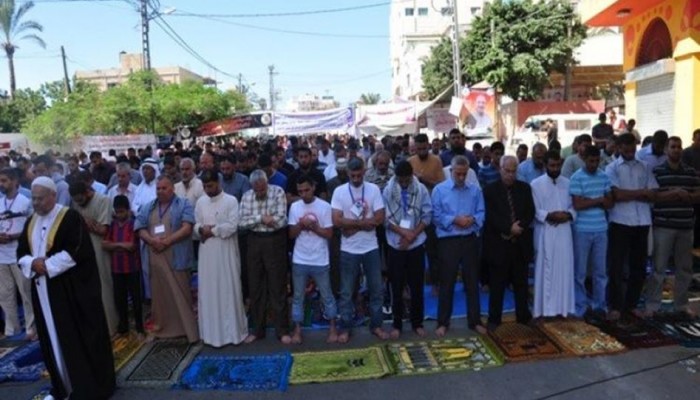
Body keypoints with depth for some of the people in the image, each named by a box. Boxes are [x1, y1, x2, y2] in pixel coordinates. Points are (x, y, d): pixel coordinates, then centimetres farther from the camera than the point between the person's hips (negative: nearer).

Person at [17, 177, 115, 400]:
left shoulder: (70, 217, -10)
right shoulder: (31, 222, 12)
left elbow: (77, 251, -18)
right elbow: (21, 251, 11)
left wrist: (47, 265, -18)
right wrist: (32, 263, -10)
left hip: (70, 290, -7)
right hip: (43, 290, 7)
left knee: (79, 338, 0)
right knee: (53, 339, 14)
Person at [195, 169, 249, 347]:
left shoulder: (231, 201, -7)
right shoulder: (200, 202, 9)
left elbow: (232, 226, -14)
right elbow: (196, 226, 11)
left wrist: (212, 231, -10)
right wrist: (201, 229, -11)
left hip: (226, 252, -4)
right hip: (207, 253, 5)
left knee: (229, 290, 3)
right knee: (208, 291, 8)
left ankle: (233, 330, 15)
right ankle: (212, 331, 20)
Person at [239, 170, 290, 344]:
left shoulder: (278, 192, -8)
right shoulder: (246, 196, 3)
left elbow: (281, 220, -17)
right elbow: (241, 222, -5)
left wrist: (254, 220, -13)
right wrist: (261, 218, -15)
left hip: (275, 241, -4)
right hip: (254, 242, 4)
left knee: (278, 286, 1)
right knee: (255, 286, 10)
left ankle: (282, 330, 12)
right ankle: (257, 329, 22)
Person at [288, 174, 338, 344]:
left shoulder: (325, 206, -7)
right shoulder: (294, 207, 2)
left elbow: (329, 234, -6)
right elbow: (291, 234, 2)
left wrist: (313, 226, -17)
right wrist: (301, 224, -16)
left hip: (320, 260, -2)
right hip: (299, 260, 2)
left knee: (327, 295, 10)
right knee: (298, 297, 10)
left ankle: (332, 328, 23)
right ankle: (297, 330, 21)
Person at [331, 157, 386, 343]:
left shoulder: (374, 189, -3)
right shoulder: (339, 191, -7)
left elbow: (380, 219, -9)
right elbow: (337, 221, -14)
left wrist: (352, 225, -13)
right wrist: (363, 222, -14)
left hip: (371, 247, 2)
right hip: (349, 249, -1)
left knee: (376, 289, 11)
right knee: (346, 292, 8)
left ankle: (376, 325, 27)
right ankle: (345, 328, 22)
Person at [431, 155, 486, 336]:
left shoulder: (475, 190, 7)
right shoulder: (439, 190, -2)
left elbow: (481, 213, 4)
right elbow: (436, 216, -7)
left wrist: (472, 219, -15)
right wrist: (454, 220, -16)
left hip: (470, 240, 3)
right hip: (448, 241, -3)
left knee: (472, 281, 11)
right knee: (446, 283, 5)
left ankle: (475, 321, 25)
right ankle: (443, 323, 17)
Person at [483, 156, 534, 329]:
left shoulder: (525, 188, 8)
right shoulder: (490, 190, -2)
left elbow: (530, 212, 2)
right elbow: (490, 216, -11)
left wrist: (518, 227, -13)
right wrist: (509, 228, -19)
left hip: (520, 243, 3)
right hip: (499, 244, -3)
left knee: (521, 283, 14)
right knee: (497, 285, 5)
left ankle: (523, 316, 27)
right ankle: (494, 319, 14)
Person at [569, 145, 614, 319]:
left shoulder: (604, 176, 7)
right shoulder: (576, 178, -8)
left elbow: (610, 203, 4)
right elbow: (577, 205, -15)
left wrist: (588, 200, -11)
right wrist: (599, 200, -8)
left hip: (601, 229, 4)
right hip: (582, 230, -4)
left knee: (600, 270, 11)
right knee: (580, 271, 6)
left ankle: (599, 305, 23)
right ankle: (582, 306, 18)